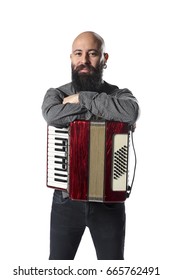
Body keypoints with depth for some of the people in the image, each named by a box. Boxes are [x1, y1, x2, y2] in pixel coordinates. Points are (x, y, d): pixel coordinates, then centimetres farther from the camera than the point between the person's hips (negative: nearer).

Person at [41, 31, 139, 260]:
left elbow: (131, 112, -28)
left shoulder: (120, 95, -3)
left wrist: (82, 98, -19)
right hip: (66, 200, 1)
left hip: (109, 200, 0)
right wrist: (99, 110, -18)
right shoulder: (56, 94, 0)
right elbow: (53, 115, -24)